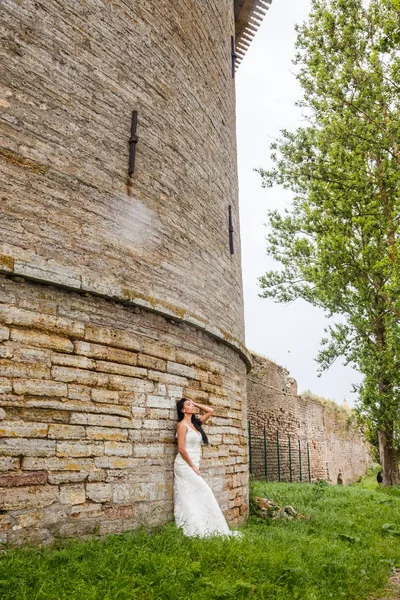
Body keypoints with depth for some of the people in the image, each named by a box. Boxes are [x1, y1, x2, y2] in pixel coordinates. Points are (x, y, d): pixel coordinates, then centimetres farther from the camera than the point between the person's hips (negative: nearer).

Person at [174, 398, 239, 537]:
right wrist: (193, 466, -12)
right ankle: (200, 530, -4)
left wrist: (196, 404, 11)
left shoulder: (195, 423, 12)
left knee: (189, 498, 6)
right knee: (203, 493, -9)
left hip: (192, 465, 7)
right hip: (185, 466, -7)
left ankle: (191, 531, 8)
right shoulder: (183, 425, -10)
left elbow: (210, 411, 19)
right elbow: (181, 449, -15)